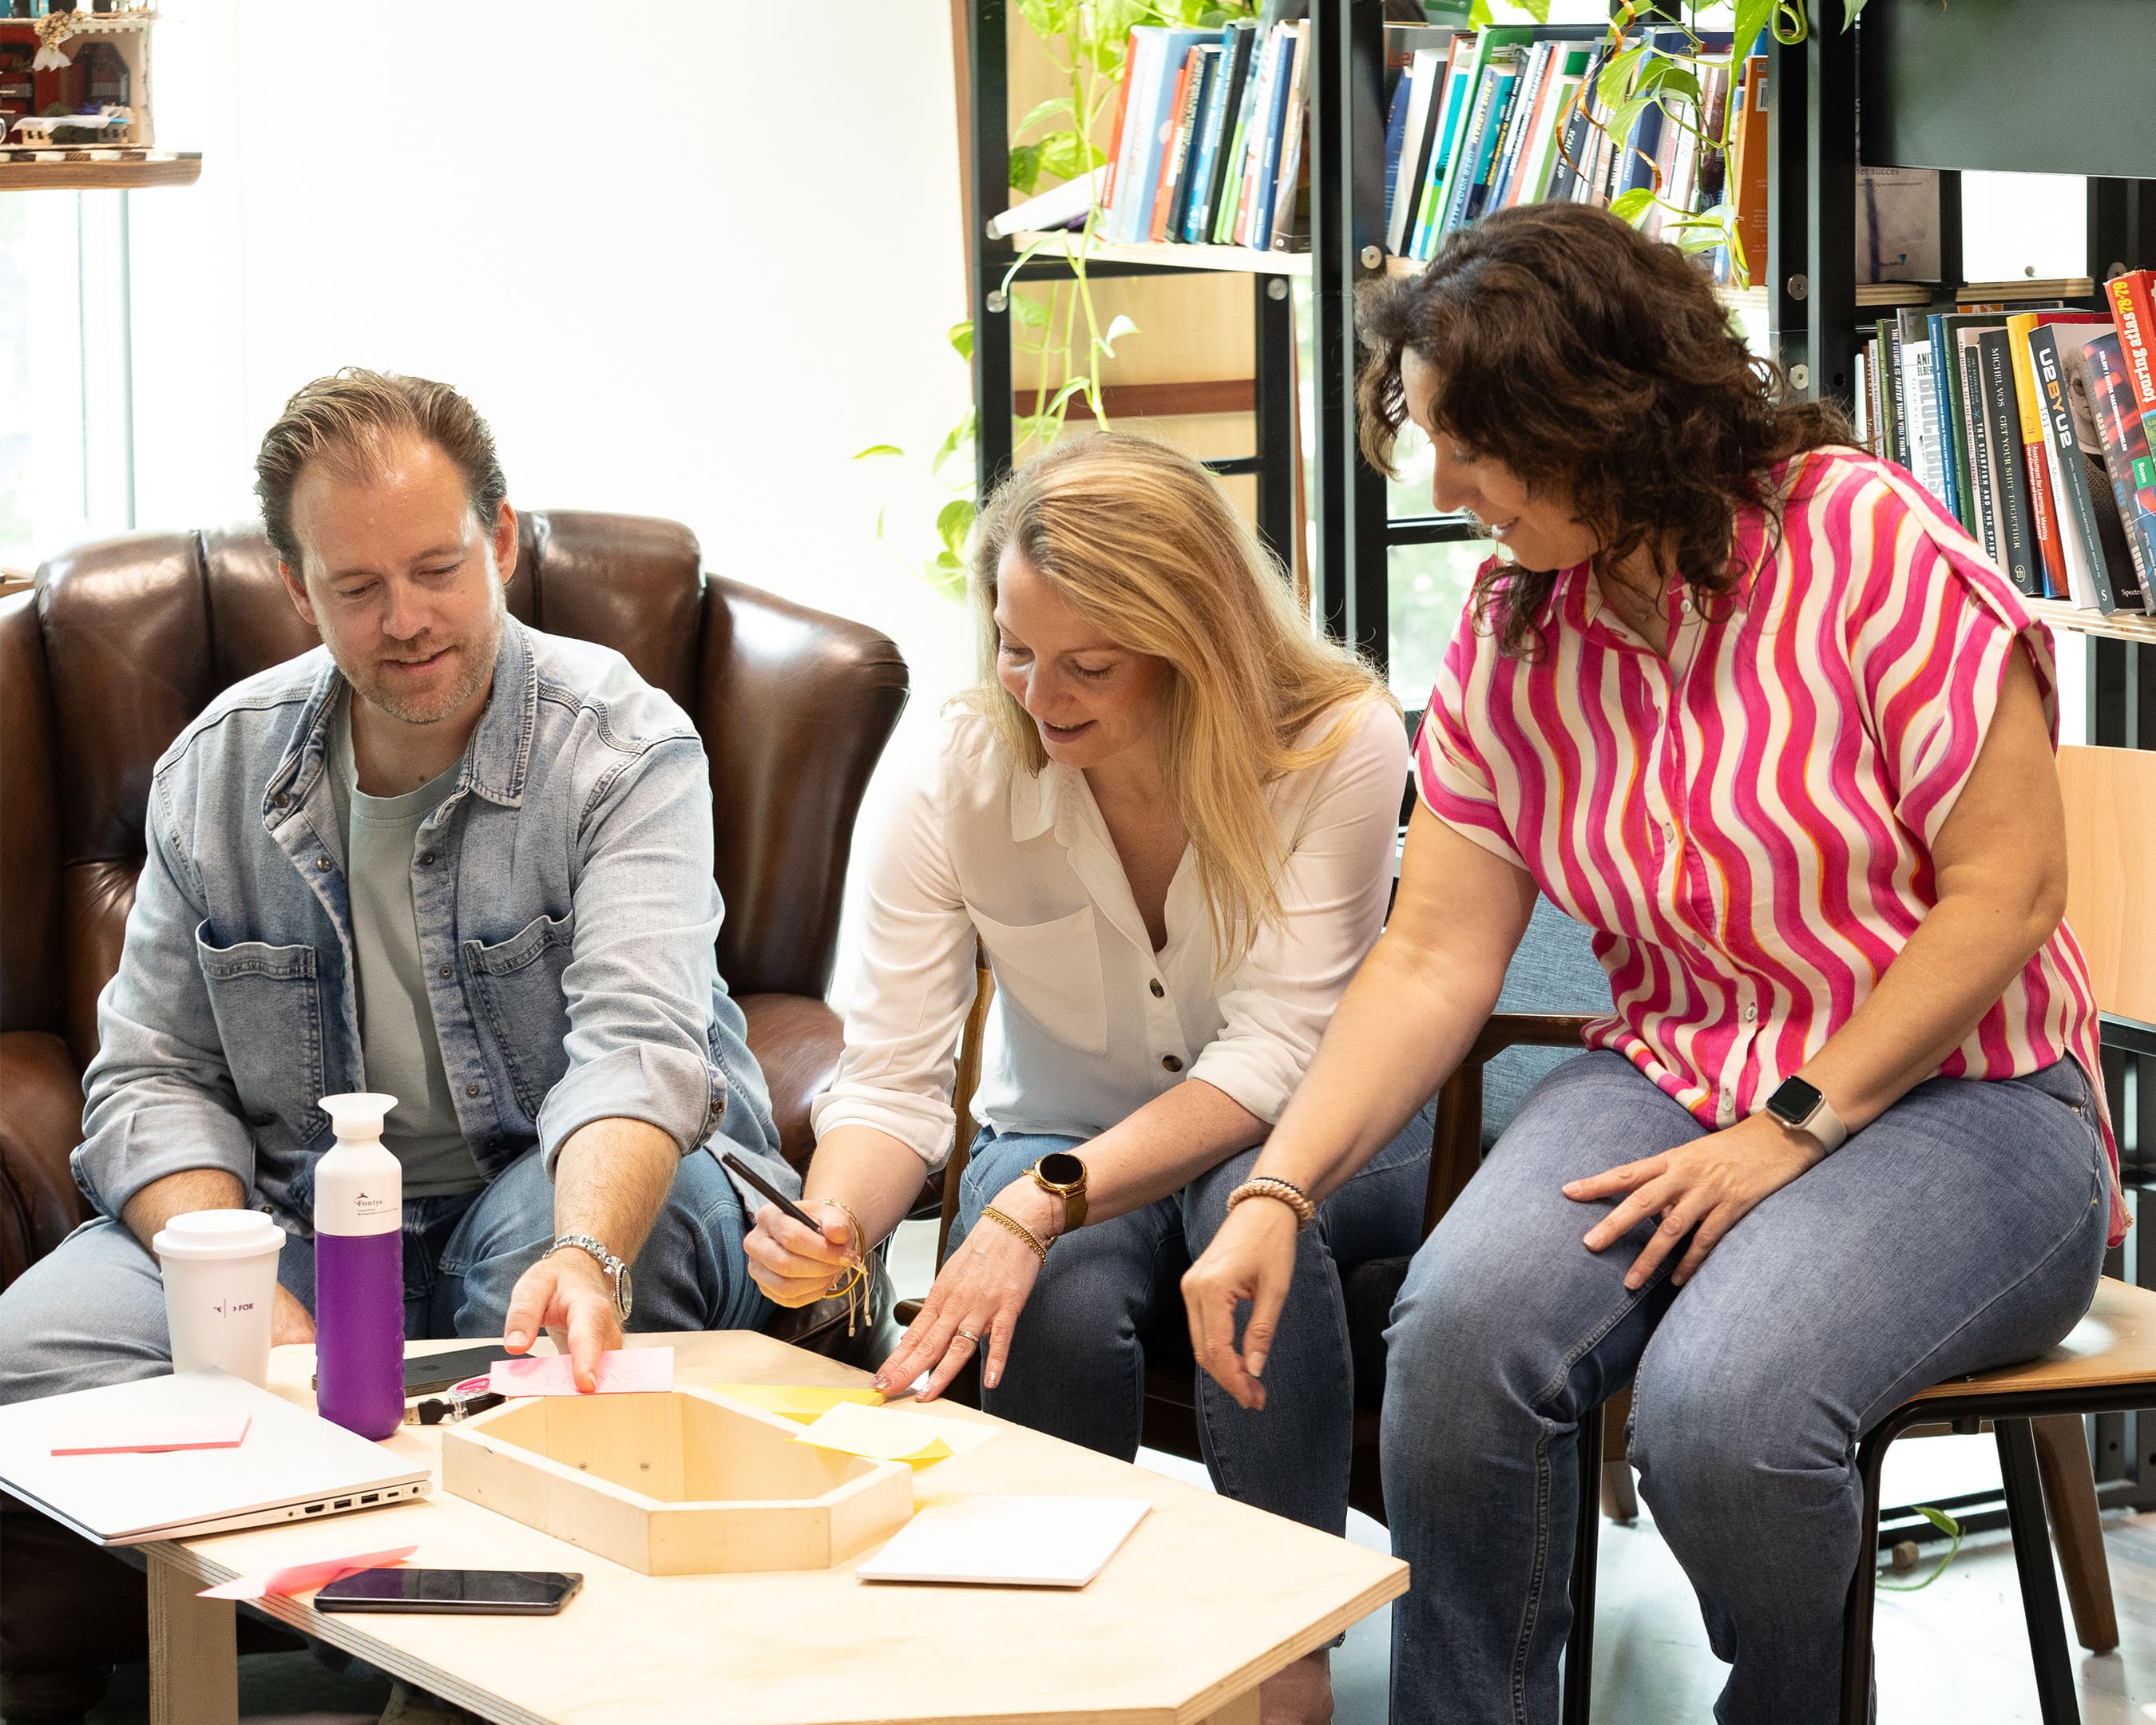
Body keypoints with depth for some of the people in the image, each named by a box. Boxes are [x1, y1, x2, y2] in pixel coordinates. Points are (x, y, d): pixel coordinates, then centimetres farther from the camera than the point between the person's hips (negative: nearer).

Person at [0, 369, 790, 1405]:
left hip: (578, 1192, -3)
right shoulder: (216, 769, 3)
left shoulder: (628, 747, -11)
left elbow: (637, 1047, -25)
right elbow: (154, 1077, 4)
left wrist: (586, 1258, -47)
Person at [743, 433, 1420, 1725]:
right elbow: (892, 1077, -14)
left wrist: (1041, 1204, -38)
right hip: (1064, 1144, 2)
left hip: (1299, 1139, -1)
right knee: (1059, 1306, -33)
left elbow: (1272, 1055, -26)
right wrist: (833, 1226, -38)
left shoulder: (1341, 745, -21)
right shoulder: (962, 781, -14)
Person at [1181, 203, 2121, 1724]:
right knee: (1459, 1324, -27)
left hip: (1960, 1098, -4)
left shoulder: (1864, 539, -12)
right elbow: (1433, 960, 1)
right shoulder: (1505, 643, 4)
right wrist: (1277, 1194, -11)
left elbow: (2005, 889, -12)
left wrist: (1794, 1130, -17)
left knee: (1719, 1403, -31)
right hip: (1675, 1074, 4)